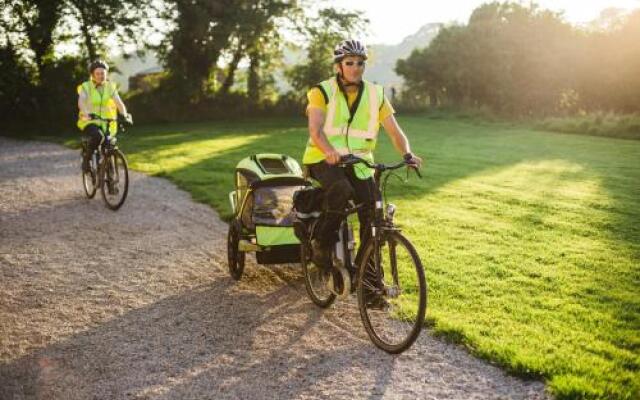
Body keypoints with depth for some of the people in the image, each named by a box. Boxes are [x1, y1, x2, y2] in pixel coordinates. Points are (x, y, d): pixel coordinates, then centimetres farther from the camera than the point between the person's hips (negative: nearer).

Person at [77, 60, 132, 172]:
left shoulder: (111, 87, 4)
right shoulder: (85, 87, -4)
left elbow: (119, 102, -9)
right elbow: (81, 102, -21)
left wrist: (125, 115, -29)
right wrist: (86, 113, -43)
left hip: (106, 124, 3)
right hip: (89, 122, -3)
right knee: (97, 136, -34)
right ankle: (86, 159, -12)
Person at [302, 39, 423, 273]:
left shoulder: (375, 95, 4)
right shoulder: (322, 92, -5)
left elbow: (394, 130, -1)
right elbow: (315, 129, -19)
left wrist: (407, 154, -21)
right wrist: (329, 151, -39)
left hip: (358, 162, 3)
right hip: (324, 159, -3)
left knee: (373, 214, -12)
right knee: (342, 190, -35)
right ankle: (321, 244, -14)